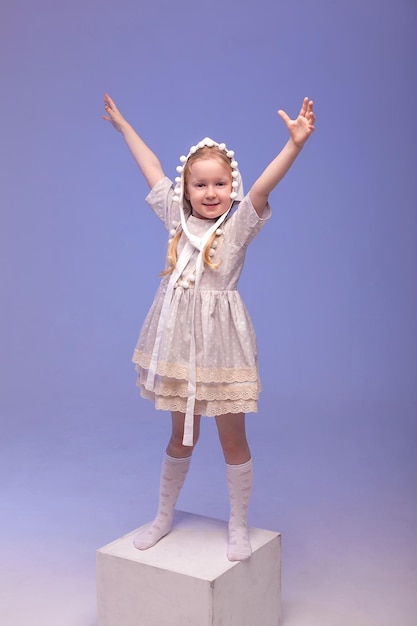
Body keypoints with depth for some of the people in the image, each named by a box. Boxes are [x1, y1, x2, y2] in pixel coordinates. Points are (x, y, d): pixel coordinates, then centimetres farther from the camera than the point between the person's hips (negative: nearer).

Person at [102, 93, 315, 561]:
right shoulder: (177, 219, 6)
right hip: (179, 341, 4)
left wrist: (295, 143, -38)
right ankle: (164, 517, 34)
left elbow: (263, 186, -22)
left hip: (220, 342, -3)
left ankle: (238, 527, 24)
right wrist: (122, 125, 25)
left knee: (232, 438, 7)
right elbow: (151, 168, 14)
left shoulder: (238, 224, -5)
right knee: (181, 435, 17)